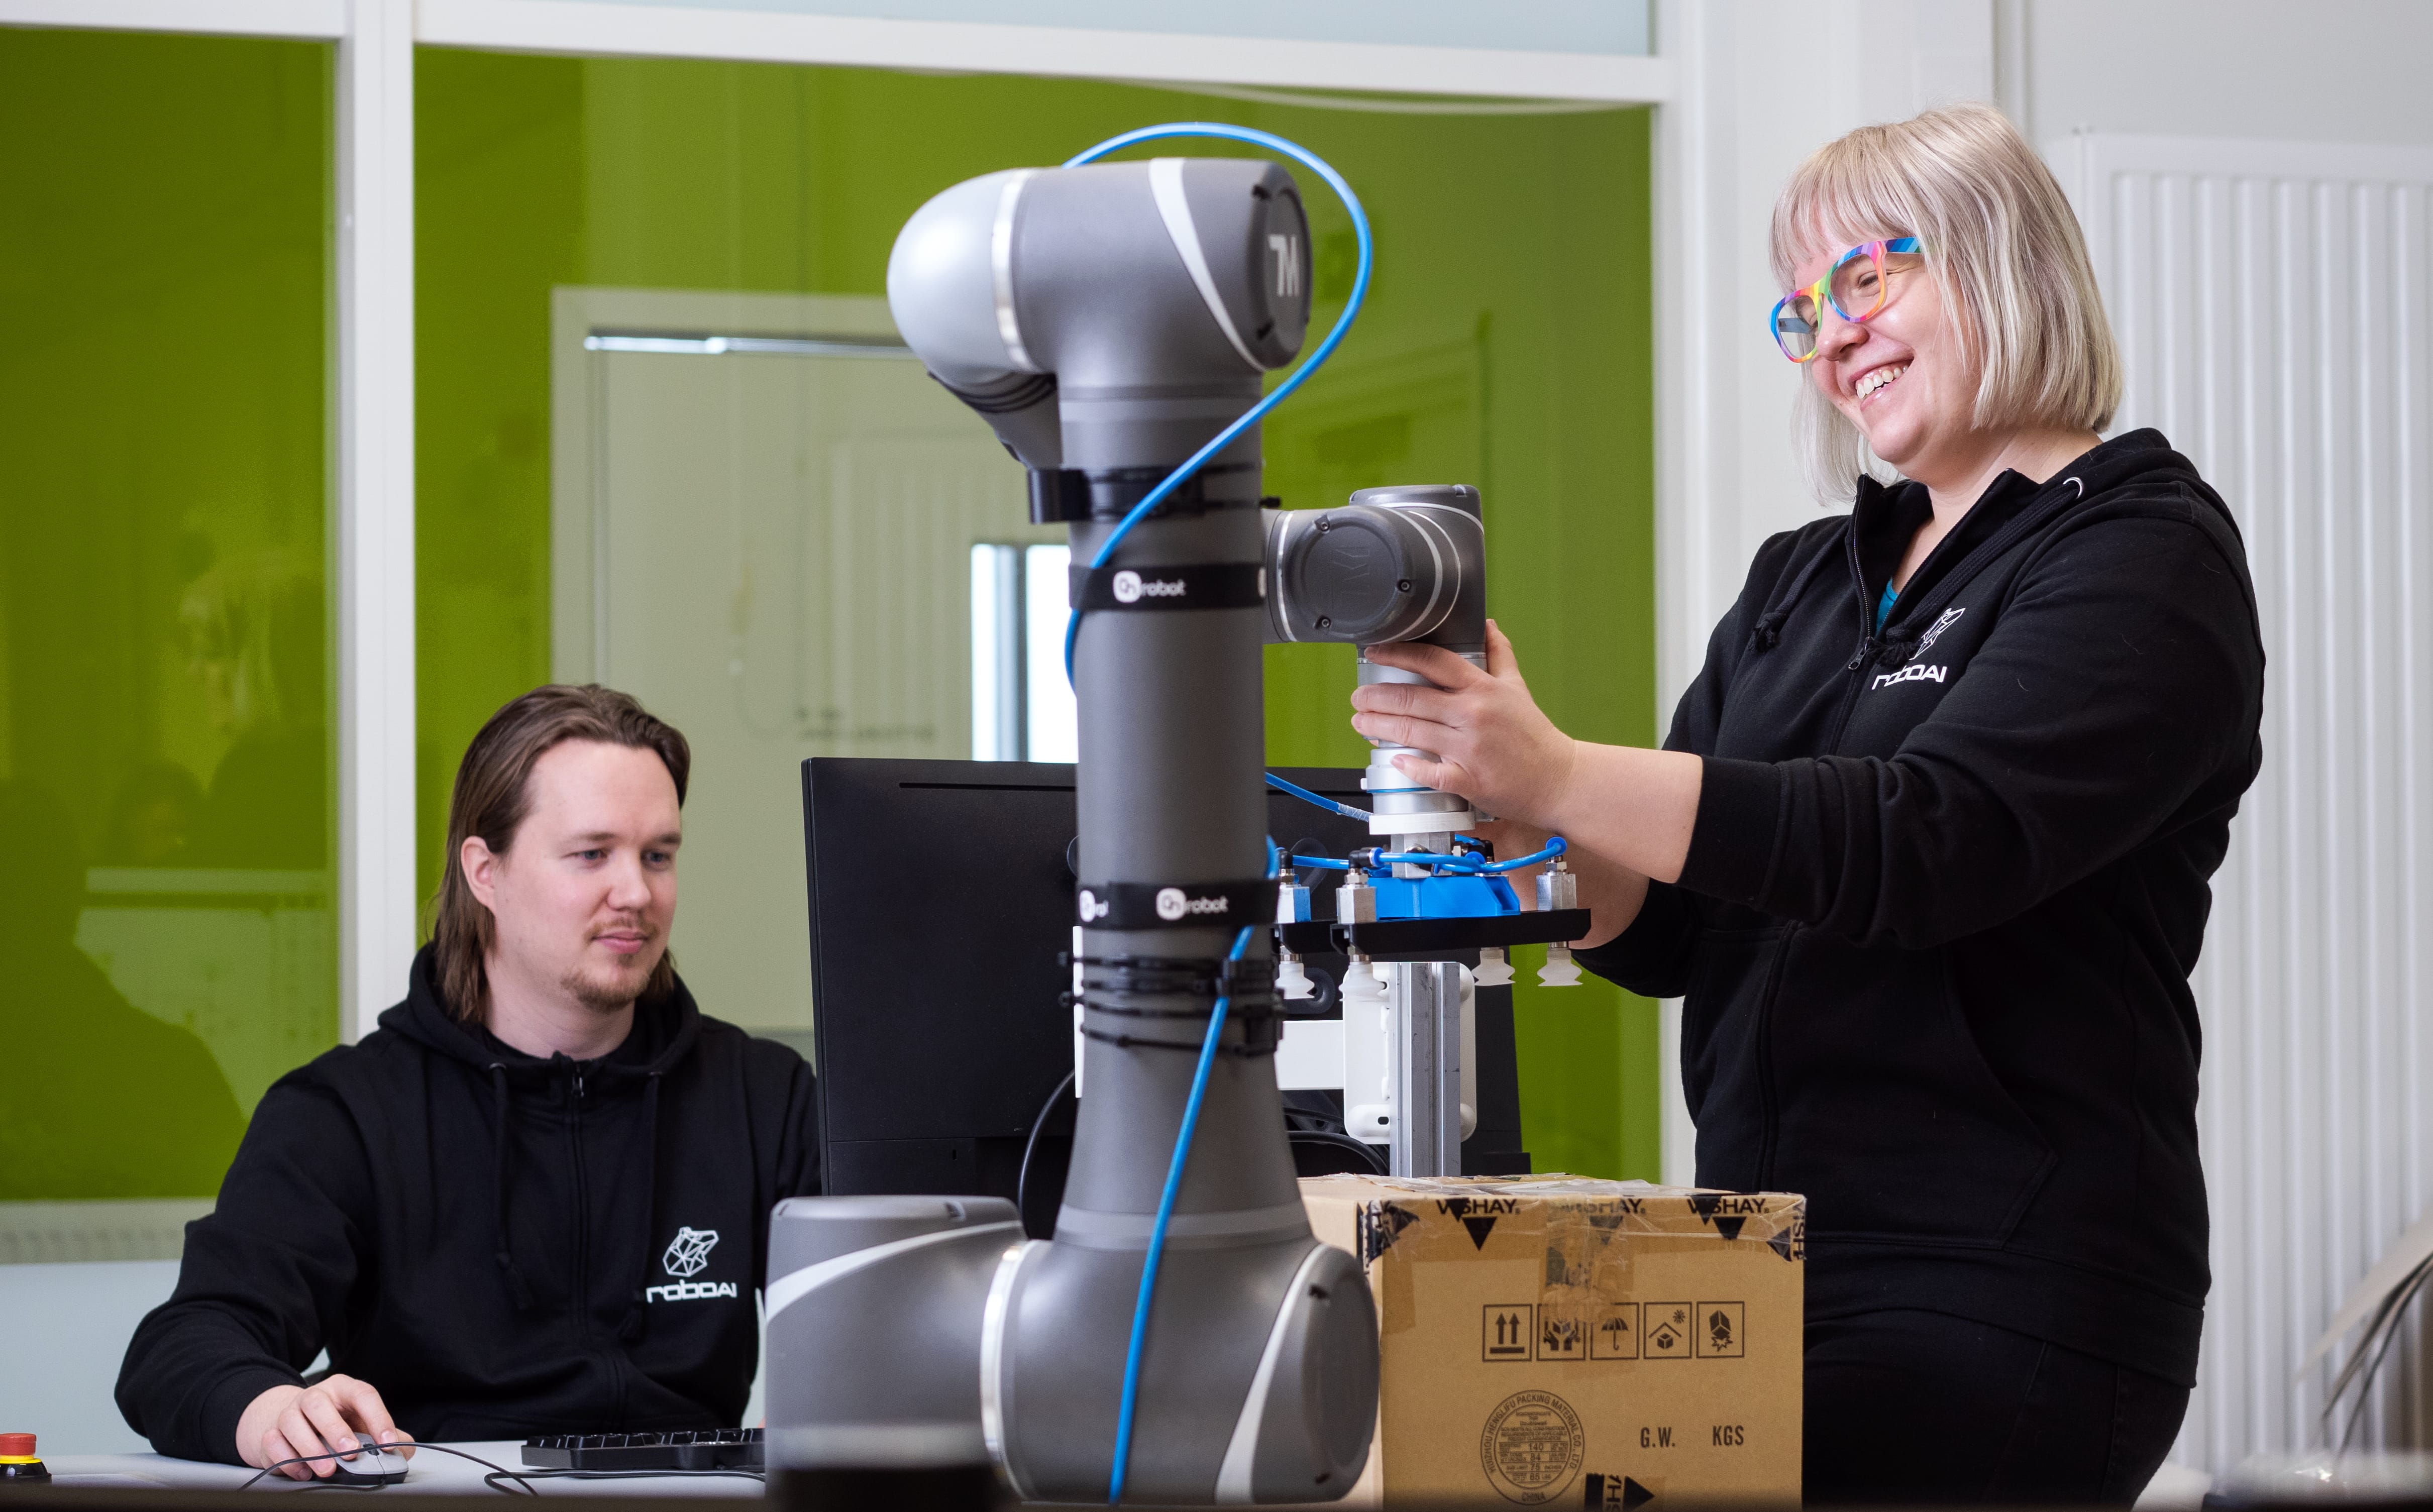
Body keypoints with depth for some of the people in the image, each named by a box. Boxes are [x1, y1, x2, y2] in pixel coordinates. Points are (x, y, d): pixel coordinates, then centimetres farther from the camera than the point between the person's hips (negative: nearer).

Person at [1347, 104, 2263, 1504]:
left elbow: (1923, 845, -20)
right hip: (1766, 1267, 6)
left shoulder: (2143, 557, -4)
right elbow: (1664, 932, 15)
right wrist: (1509, 812, -7)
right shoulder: (1803, 582, 18)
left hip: (1994, 1295, -6)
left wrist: (1557, 775, -26)